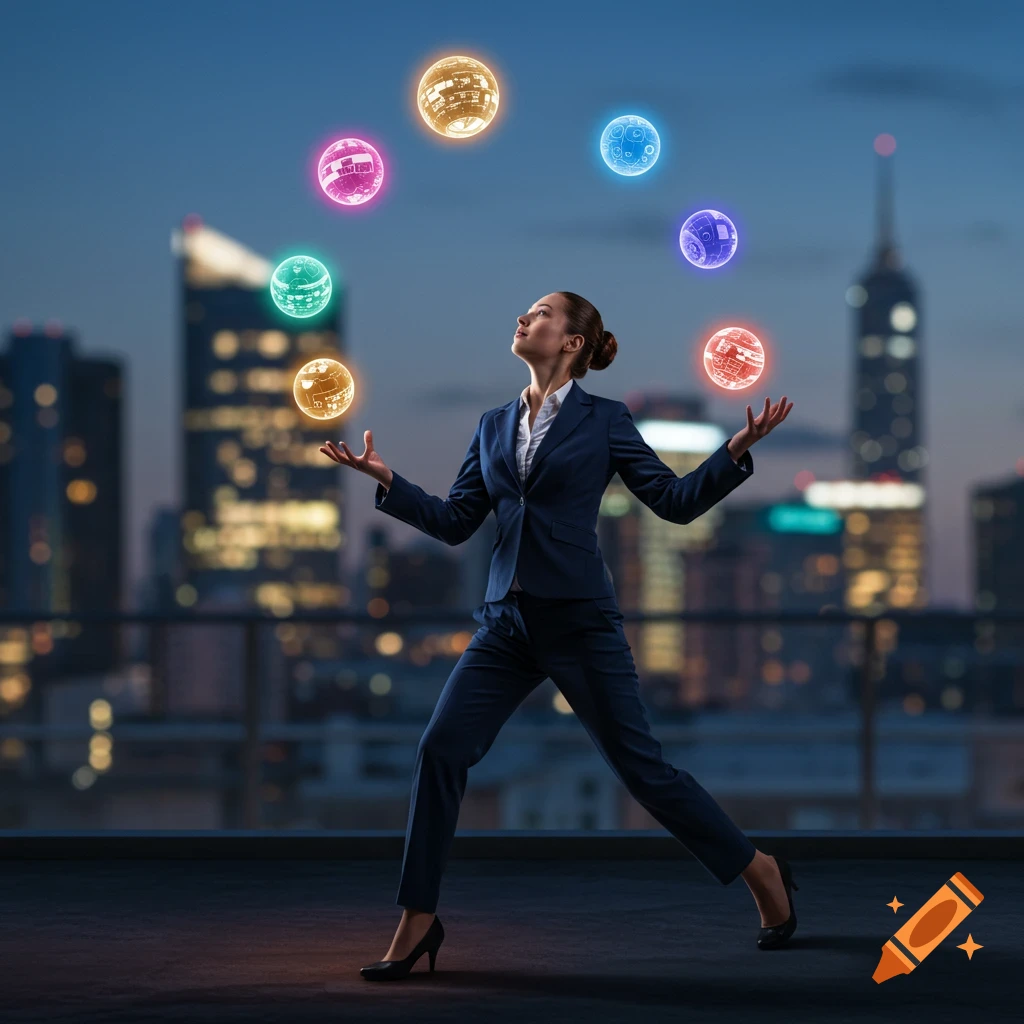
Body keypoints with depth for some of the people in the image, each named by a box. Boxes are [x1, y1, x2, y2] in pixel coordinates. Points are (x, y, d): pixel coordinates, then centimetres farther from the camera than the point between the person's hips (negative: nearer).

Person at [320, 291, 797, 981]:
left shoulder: (604, 420, 0)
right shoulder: (494, 427, 13)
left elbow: (676, 501, 0)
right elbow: (455, 522, 11)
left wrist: (738, 449, -12)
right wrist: (385, 479, 2)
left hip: (579, 619, -5)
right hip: (506, 620, 5)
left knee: (641, 766, -1)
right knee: (441, 749, -8)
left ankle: (762, 874, 18)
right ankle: (419, 922, 1)